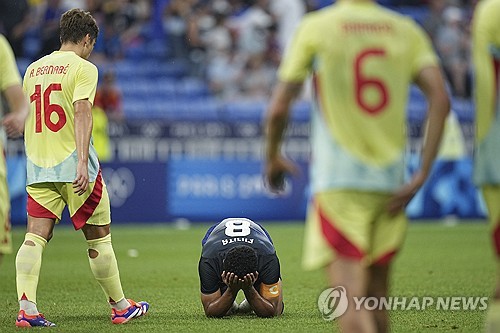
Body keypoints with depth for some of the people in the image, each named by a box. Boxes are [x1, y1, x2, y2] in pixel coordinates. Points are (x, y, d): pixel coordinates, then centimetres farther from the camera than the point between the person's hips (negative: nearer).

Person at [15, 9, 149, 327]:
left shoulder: (33, 69, 14)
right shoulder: (83, 67, -6)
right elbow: (82, 112, -19)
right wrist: (83, 161, -26)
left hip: (38, 168, 5)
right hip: (72, 165, -5)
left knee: (36, 236, -2)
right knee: (98, 237, 7)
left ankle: (26, 308, -16)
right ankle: (120, 306, 18)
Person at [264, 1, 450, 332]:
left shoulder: (315, 28, 0)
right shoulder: (407, 31, 8)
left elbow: (278, 109, -1)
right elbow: (440, 100, -5)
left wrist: (273, 159, 18)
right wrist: (421, 177, -4)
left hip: (337, 183, -4)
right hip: (390, 184, 4)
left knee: (349, 300, -11)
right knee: (376, 296, 16)